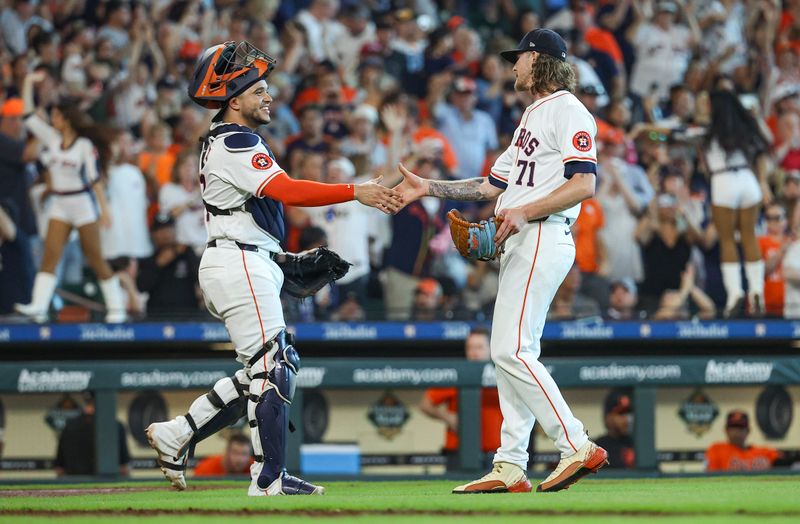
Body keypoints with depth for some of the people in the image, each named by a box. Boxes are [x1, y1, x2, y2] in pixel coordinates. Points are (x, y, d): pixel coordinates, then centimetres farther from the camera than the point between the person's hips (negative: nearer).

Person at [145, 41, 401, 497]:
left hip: (254, 266, 10)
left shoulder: (226, 141, 19)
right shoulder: (236, 145, -14)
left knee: (265, 370, 12)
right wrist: (356, 192, -28)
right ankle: (269, 480, -6)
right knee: (272, 369, -9)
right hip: (240, 265, -10)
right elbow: (287, 191, -26)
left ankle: (177, 435, 14)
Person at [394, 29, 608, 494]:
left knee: (512, 350, -17)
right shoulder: (532, 118, 26)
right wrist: (427, 188, 21)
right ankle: (510, 468, 7)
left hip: (544, 238, -10)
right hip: (519, 244, 10)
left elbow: (584, 184, -18)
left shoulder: (568, 111, -7)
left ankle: (577, 447, -19)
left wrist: (524, 212, -23)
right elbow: (492, 185, 27)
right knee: (513, 353, 7)